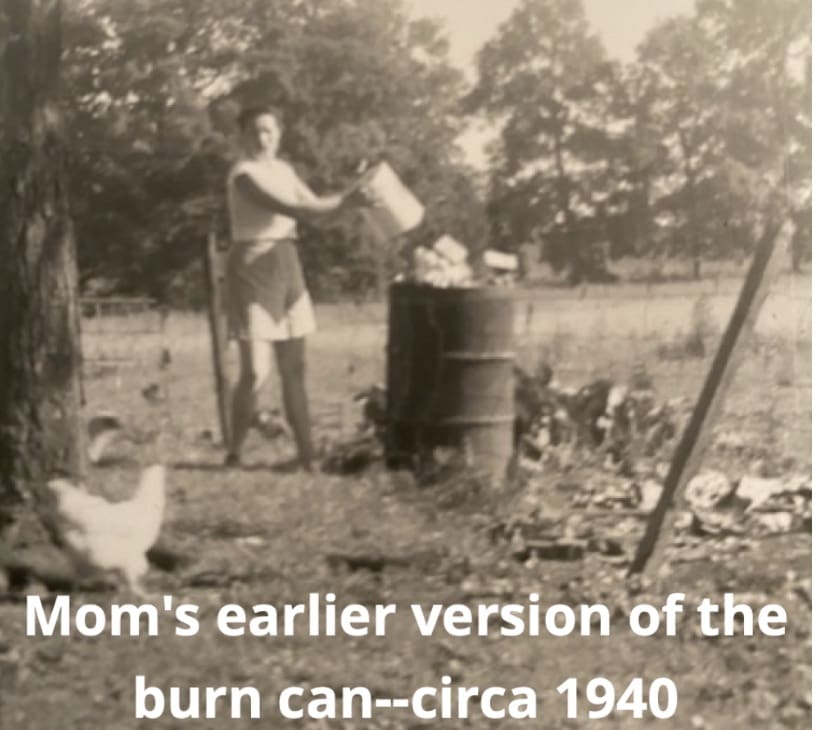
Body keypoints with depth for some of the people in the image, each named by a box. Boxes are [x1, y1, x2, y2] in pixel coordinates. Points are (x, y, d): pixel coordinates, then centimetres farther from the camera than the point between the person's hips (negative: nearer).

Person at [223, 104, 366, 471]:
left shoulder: (284, 169, 14)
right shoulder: (244, 174, -12)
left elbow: (313, 203, 19)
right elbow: (290, 208, -21)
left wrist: (349, 195, 3)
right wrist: (344, 201, -26)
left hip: (286, 266, 8)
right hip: (253, 267, -8)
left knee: (294, 369, 8)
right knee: (255, 372, -11)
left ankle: (307, 455, 13)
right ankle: (233, 453, 5)